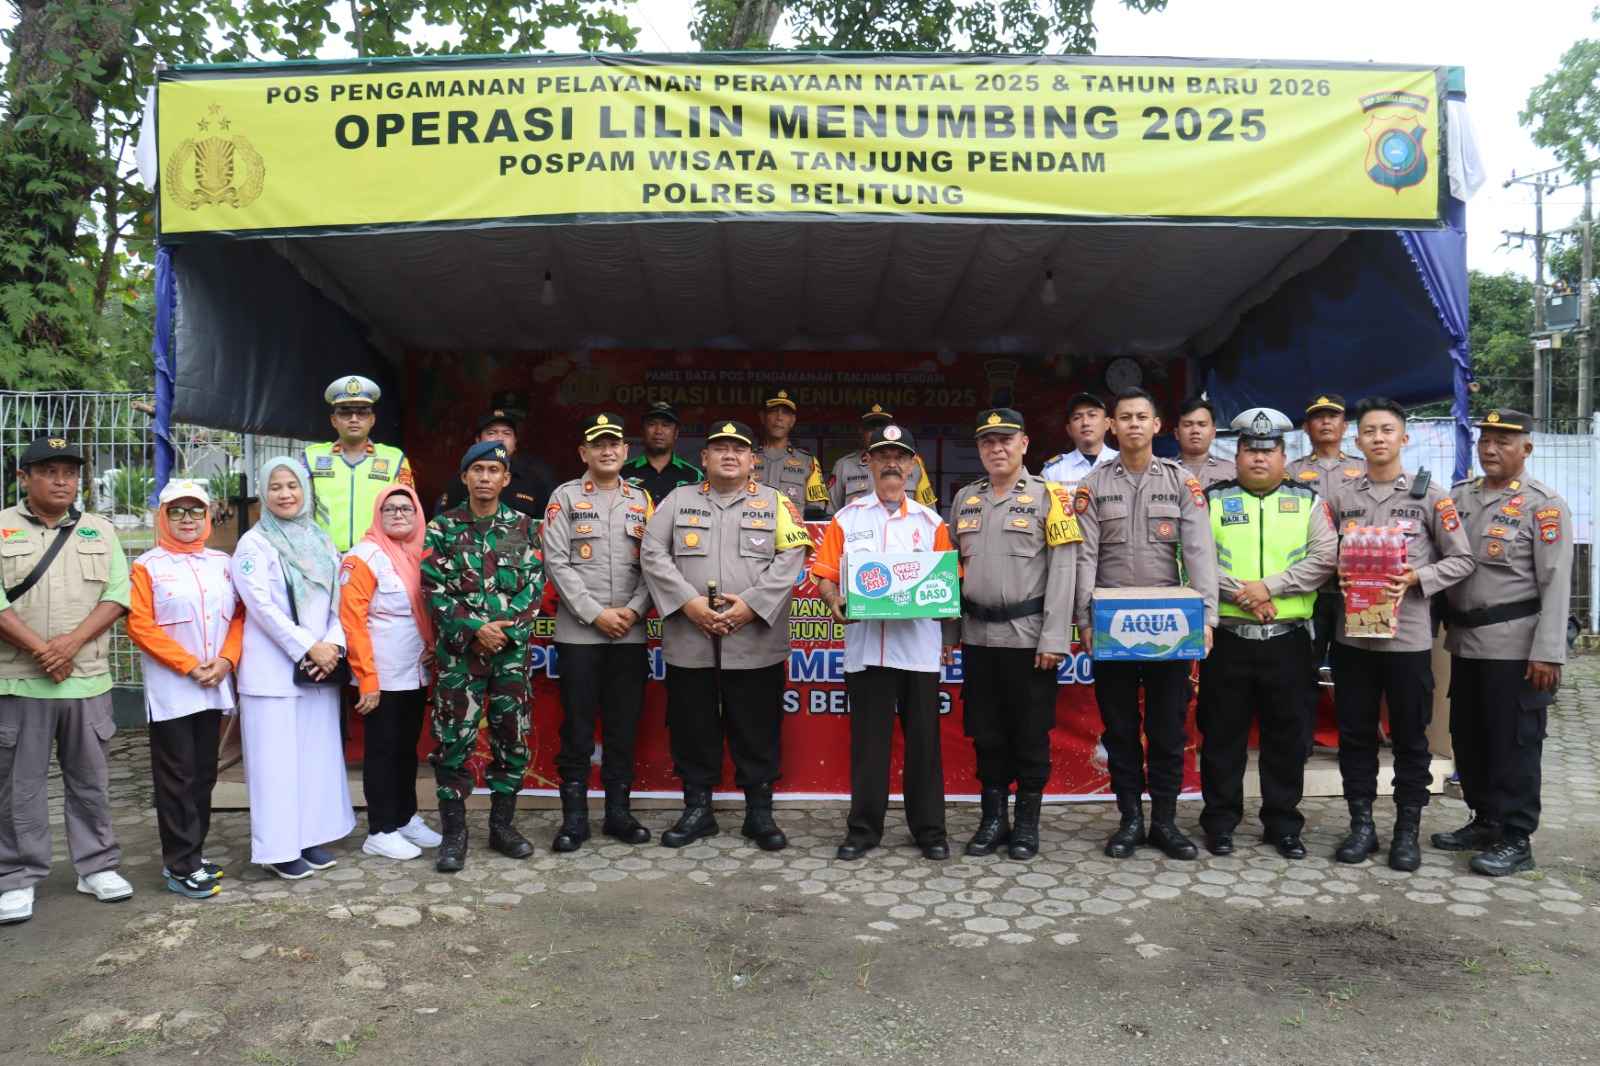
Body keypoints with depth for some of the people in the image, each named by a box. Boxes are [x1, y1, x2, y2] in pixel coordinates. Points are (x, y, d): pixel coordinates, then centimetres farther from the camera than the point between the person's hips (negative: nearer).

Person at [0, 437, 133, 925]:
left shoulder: (100, 531, 9)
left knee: (89, 780, 10)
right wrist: (41, 650, -15)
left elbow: (117, 594, 1)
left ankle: (97, 866, 21)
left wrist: (71, 642, -13)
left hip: (87, 679, 2)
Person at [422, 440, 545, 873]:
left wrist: (506, 629, -11)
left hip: (512, 648, 2)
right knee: (454, 741, -1)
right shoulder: (443, 526, 2)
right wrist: (474, 629, -14)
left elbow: (534, 585, 2)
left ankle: (503, 824, 20)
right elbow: (433, 587, -4)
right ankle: (454, 833, 9)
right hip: (460, 650, -2)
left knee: (512, 738, 7)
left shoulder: (524, 526, 7)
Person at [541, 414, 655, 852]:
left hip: (631, 633, 3)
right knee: (577, 728, 2)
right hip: (578, 632, -3)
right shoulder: (565, 497, 3)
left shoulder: (641, 500, 12)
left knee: (624, 727, 8)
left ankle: (618, 812, 18)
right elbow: (556, 562, -5)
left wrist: (634, 609, -8)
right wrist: (596, 613, -12)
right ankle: (574, 817, 11)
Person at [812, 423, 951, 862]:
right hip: (864, 646, 0)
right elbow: (824, 575, 4)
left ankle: (929, 829, 18)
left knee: (923, 740, 6)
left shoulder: (930, 521, 10)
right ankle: (863, 828, 17)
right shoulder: (846, 518, 8)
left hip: (918, 647, 0)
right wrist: (834, 601, -15)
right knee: (867, 740, 6)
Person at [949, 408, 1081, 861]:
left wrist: (1054, 638, -14)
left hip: (1028, 636, -4)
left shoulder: (1048, 495, -4)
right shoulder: (964, 499, 10)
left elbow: (1062, 570, -8)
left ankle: (1027, 823, 19)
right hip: (978, 637, 4)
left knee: (1030, 734, 5)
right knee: (986, 733, 11)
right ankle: (993, 819, 23)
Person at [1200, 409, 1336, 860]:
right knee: (1222, 733, 6)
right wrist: (1238, 593, -17)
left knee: (1287, 735, 9)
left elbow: (1325, 558, -5)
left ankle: (1283, 822, 23)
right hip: (1226, 638, -1)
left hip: (1287, 639, 1)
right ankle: (1220, 821, 19)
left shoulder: (1308, 502, 7)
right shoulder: (1212, 500, 4)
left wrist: (1270, 586, -15)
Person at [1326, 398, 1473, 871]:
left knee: (1410, 738, 7)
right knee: (1355, 735, 9)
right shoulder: (1339, 497, 6)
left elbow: (1461, 560, 1)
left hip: (1409, 635, -2)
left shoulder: (1430, 495, 0)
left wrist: (1416, 577, -14)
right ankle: (1361, 825, 21)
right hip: (1351, 633, 2)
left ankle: (1407, 830, 19)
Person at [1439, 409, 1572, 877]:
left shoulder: (1544, 505, -7)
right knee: (1468, 737, 14)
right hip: (1465, 642, 6)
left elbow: (1556, 585, -11)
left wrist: (1547, 652, -16)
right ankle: (1485, 822, 29)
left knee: (1514, 744, 2)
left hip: (1515, 646, -6)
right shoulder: (1457, 496, 9)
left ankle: (1515, 840, 12)